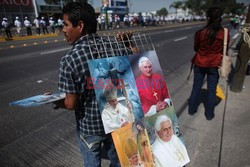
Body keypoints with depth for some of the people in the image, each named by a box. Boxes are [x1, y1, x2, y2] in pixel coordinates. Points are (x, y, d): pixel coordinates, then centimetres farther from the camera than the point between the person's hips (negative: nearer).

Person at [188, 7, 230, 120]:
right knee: (212, 90, 12)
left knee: (196, 87, 15)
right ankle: (209, 114, 26)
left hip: (200, 64, 0)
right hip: (214, 65, 0)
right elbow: (225, 50, 3)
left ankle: (192, 109, 30)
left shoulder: (200, 33, -14)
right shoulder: (225, 33, -11)